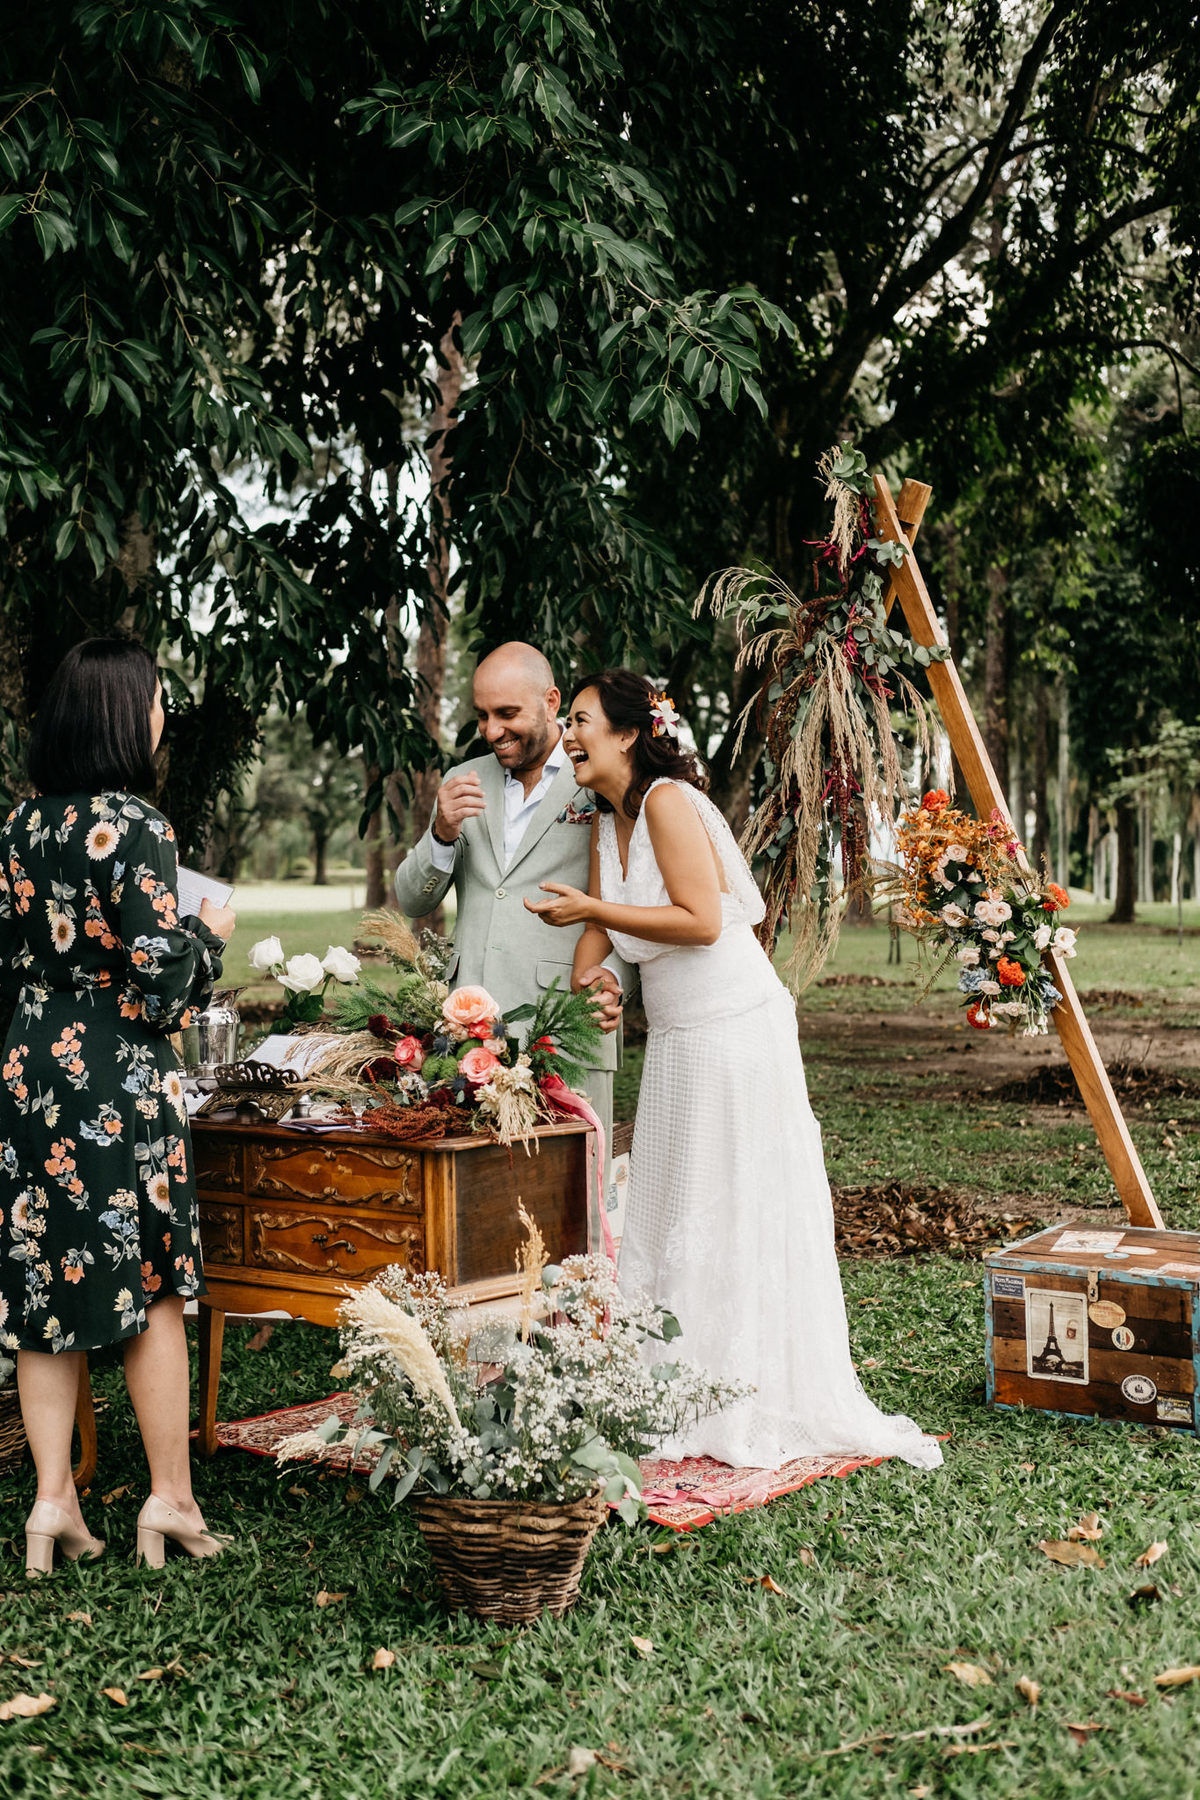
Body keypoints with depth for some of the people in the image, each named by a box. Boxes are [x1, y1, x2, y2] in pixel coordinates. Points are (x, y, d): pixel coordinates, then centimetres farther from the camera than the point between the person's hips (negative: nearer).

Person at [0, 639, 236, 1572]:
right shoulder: (135, 826, -14)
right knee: (152, 1288, 5)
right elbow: (159, 968, -17)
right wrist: (212, 934, 2)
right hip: (121, 1079, -6)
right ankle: (170, 1495, 14)